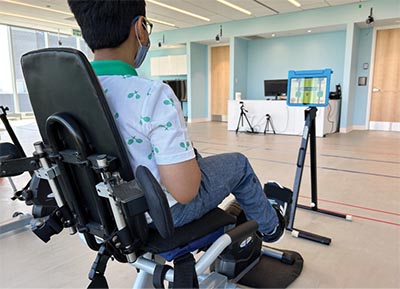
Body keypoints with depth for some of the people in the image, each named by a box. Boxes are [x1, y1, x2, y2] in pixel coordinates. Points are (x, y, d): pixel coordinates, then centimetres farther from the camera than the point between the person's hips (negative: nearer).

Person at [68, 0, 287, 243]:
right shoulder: (154, 95, -31)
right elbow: (185, 191, -29)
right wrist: (190, 157, -6)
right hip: (163, 213, -6)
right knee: (238, 163, 15)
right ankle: (269, 226, 39)